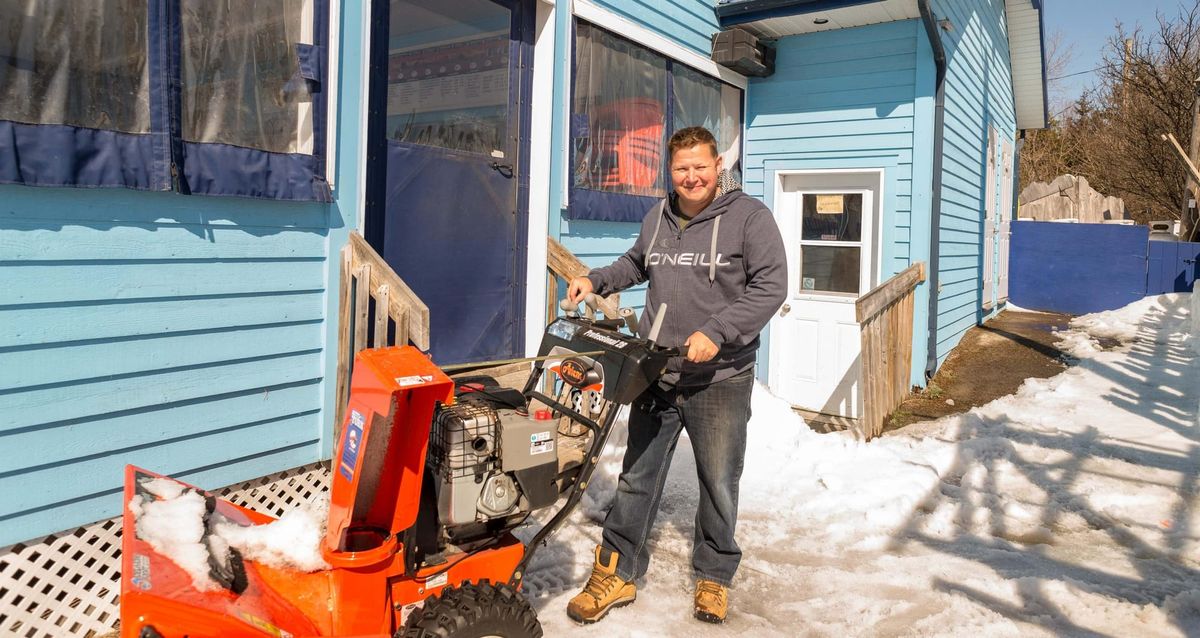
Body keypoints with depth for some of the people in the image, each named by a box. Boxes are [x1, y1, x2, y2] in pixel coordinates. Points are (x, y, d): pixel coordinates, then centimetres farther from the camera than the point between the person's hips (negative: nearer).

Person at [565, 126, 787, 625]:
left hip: (720, 381, -4)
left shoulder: (749, 216, -7)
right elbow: (636, 264, 28)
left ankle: (714, 576, 31)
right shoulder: (658, 217, 10)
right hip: (657, 375, 4)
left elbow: (771, 286, -14)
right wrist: (596, 280, 12)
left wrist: (717, 331, -23)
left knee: (719, 484, 11)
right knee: (637, 478, 9)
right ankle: (617, 572, 23)